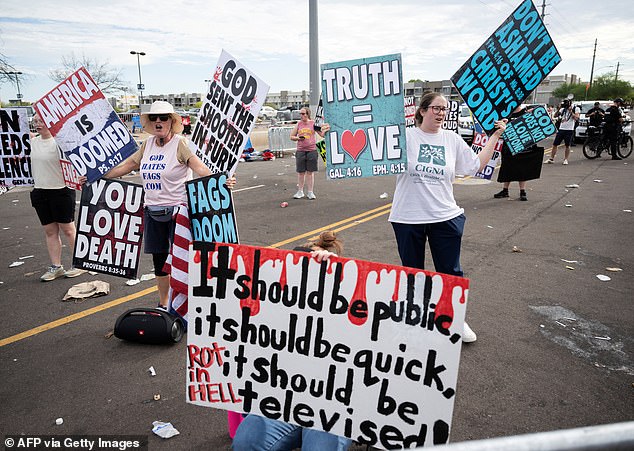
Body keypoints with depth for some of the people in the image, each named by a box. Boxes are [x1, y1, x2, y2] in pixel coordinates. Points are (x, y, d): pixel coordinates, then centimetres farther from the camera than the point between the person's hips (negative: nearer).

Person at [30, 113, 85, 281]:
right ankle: (55, 267, 19)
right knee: (50, 231, 11)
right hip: (40, 191, 7)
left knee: (68, 229, 2)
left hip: (61, 190, -7)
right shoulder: (34, 142, 9)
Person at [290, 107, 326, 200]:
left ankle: (310, 192, 10)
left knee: (310, 172, 2)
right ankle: (300, 191, 16)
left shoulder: (313, 124, 3)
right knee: (301, 172, 5)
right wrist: (298, 138, -6)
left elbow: (322, 134, 5)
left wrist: (326, 130, -15)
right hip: (300, 151, 2)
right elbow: (292, 137, 12)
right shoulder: (298, 124, 8)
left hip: (312, 150, -2)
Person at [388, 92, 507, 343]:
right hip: (408, 218, -2)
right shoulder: (405, 136, -6)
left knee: (451, 273, 11)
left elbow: (476, 165, 9)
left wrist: (495, 136, 12)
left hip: (445, 217, 2)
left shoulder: (452, 139, 4)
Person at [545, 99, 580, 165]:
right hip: (561, 129, 4)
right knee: (555, 144, 0)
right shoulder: (563, 109, 14)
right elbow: (555, 115, 4)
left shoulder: (576, 109, 3)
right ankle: (551, 159, 5)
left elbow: (576, 118, -10)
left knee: (567, 145, 2)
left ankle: (565, 159, 10)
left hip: (569, 130, -4)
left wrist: (571, 111, -13)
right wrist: (559, 108, -7)